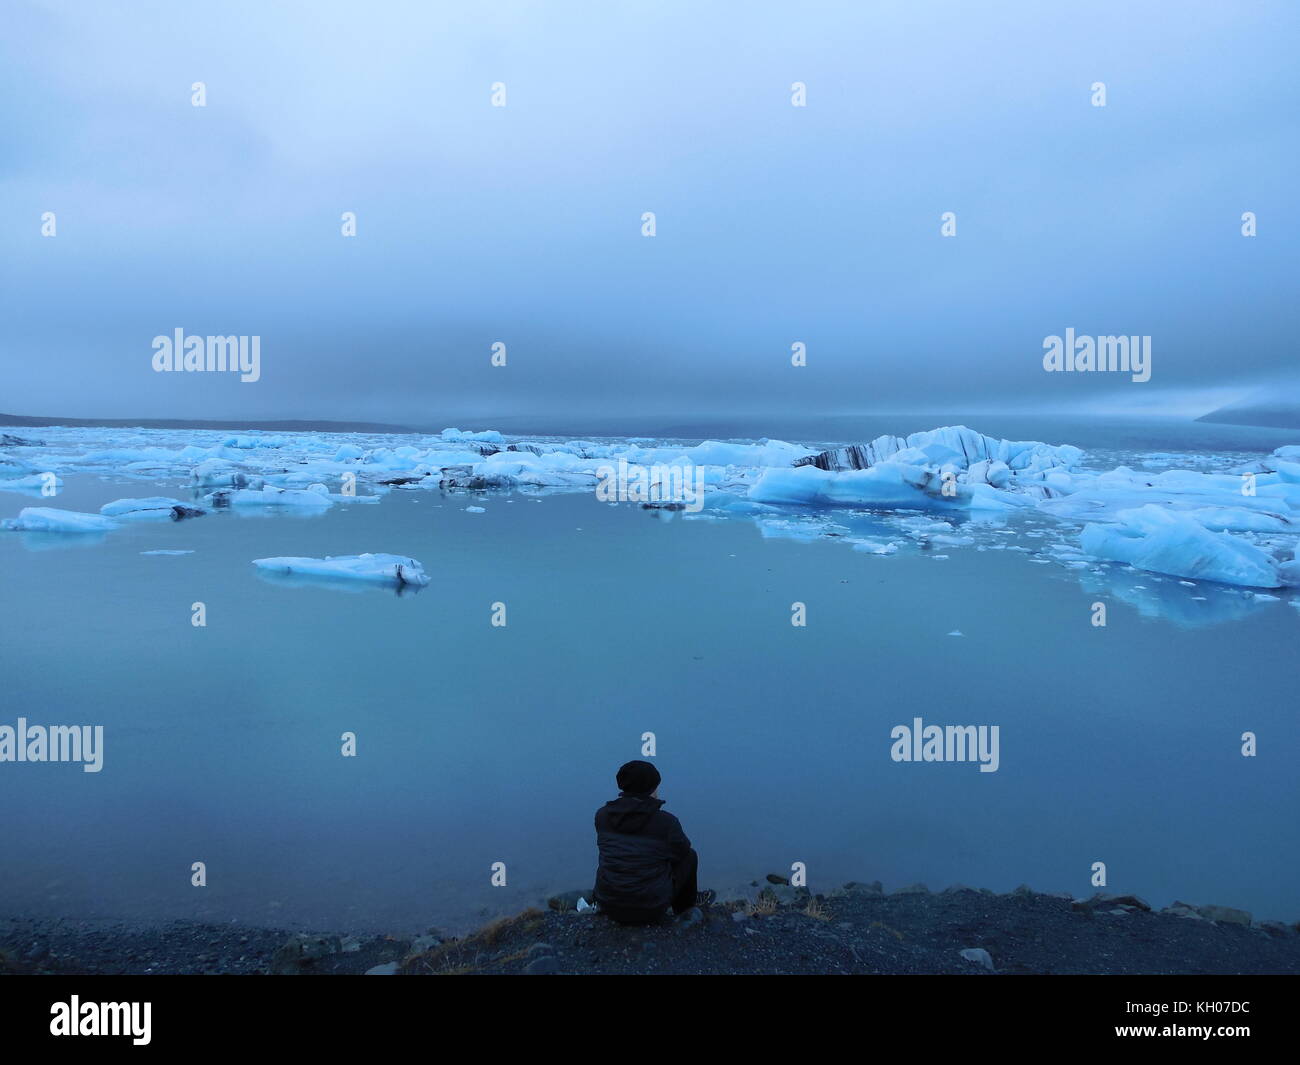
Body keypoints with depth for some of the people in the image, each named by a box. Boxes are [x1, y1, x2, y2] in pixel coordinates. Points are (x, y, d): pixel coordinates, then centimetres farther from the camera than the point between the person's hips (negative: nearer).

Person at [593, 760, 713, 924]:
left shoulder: (602, 815, -4)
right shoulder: (666, 821, -15)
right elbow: (682, 850, 2)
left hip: (608, 906, 4)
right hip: (650, 911, -4)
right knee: (690, 855, 18)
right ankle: (686, 903, 38)